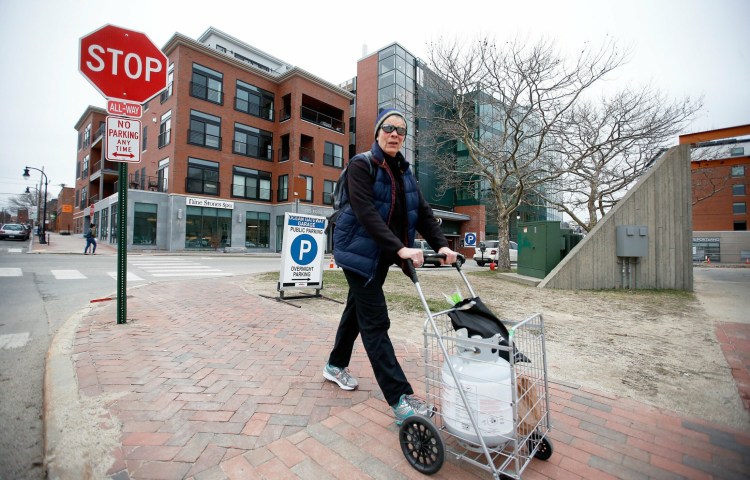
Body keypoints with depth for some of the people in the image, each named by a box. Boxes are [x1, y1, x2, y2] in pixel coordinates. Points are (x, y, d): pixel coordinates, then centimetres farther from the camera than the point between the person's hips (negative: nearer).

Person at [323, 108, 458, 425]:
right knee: (376, 321, -7)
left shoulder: (404, 171, 10)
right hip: (360, 251, -7)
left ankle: (336, 366, 39)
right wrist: (400, 248, -33)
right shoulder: (362, 164, -10)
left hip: (382, 255, 8)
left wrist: (441, 245, -10)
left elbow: (423, 212, 4)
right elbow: (366, 212, -24)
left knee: (358, 309, 19)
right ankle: (401, 399, -1)